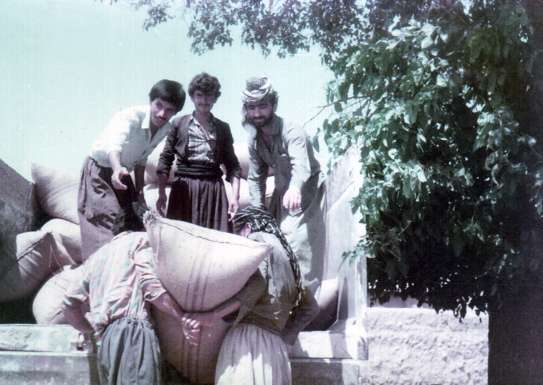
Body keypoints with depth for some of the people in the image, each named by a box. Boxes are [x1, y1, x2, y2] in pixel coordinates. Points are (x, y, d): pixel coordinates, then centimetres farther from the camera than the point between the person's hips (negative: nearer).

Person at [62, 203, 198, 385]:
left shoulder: (96, 256, 33)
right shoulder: (141, 239, 15)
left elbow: (70, 301, 23)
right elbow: (150, 282, -3)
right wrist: (182, 318, -2)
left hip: (105, 342, 7)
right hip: (132, 329, -7)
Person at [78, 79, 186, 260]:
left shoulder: (166, 129, -6)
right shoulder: (131, 117, -29)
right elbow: (114, 145, -49)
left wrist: (140, 192, 9)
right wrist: (117, 169, -68)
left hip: (123, 173, 7)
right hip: (99, 172, -7)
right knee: (108, 226, -18)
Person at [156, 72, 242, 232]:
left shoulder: (223, 128, 14)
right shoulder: (179, 124, 9)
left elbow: (232, 165, 12)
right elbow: (165, 159, 7)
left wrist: (235, 196, 0)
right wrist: (161, 193, -2)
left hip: (214, 190, 1)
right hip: (183, 188, -1)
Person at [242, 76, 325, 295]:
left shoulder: (292, 133, -23)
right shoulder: (254, 140, 0)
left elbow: (301, 166, -42)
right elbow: (256, 178, 9)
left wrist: (295, 188, -63)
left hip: (305, 195, -7)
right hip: (280, 194, 7)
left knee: (299, 250, -17)